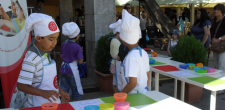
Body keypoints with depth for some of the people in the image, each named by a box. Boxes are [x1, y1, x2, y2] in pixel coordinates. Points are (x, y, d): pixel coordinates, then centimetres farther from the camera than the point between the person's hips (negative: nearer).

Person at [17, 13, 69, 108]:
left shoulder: (45, 52, 3)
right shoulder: (31, 58, -23)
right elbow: (21, 86, -24)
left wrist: (59, 90, 12)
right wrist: (43, 93, -33)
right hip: (40, 106, -8)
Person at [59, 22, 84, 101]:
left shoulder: (64, 44, 3)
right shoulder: (77, 47, -16)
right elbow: (80, 61, -13)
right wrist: (80, 52, 1)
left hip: (63, 69, 6)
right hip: (72, 70, -6)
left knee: (63, 90, 13)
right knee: (76, 91, 10)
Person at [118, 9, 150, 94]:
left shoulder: (131, 57, -23)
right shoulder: (144, 53, 2)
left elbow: (133, 82, -26)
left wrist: (119, 94, -15)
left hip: (134, 96, -8)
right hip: (144, 92, 8)